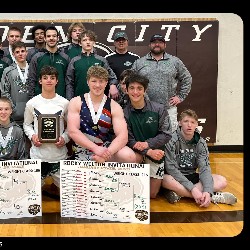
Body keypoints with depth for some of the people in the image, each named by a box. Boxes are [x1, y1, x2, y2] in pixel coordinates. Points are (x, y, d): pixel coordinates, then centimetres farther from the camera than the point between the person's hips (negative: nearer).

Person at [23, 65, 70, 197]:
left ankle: (55, 186, 40)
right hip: (38, 153, 0)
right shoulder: (32, 103, 1)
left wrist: (65, 138, -13)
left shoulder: (64, 103, -1)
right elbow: (27, 124, 10)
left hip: (59, 153, 0)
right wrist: (32, 136, -9)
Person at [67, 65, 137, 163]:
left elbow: (123, 136, -11)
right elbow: (72, 131, -13)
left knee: (129, 157, -25)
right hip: (82, 150, 0)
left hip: (105, 148, 0)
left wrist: (107, 153, -29)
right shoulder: (76, 103, 0)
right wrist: (96, 148, -24)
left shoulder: (114, 107, 1)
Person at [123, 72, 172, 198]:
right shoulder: (124, 113, -13)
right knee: (134, 158, -38)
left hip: (156, 152, 1)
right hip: (136, 152, -1)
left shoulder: (159, 109, -10)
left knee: (152, 195, 5)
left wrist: (147, 144, -23)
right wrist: (149, 152, -25)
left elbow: (166, 134, -10)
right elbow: (128, 140, -12)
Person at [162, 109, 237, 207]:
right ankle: (214, 197, -30)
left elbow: (204, 168, -10)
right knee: (166, 180, -39)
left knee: (222, 181, -15)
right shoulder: (172, 140, -15)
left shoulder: (201, 143, -2)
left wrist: (207, 191, -29)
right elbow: (171, 168, -21)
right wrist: (192, 188, -30)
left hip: (192, 177, 4)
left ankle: (179, 193, -25)